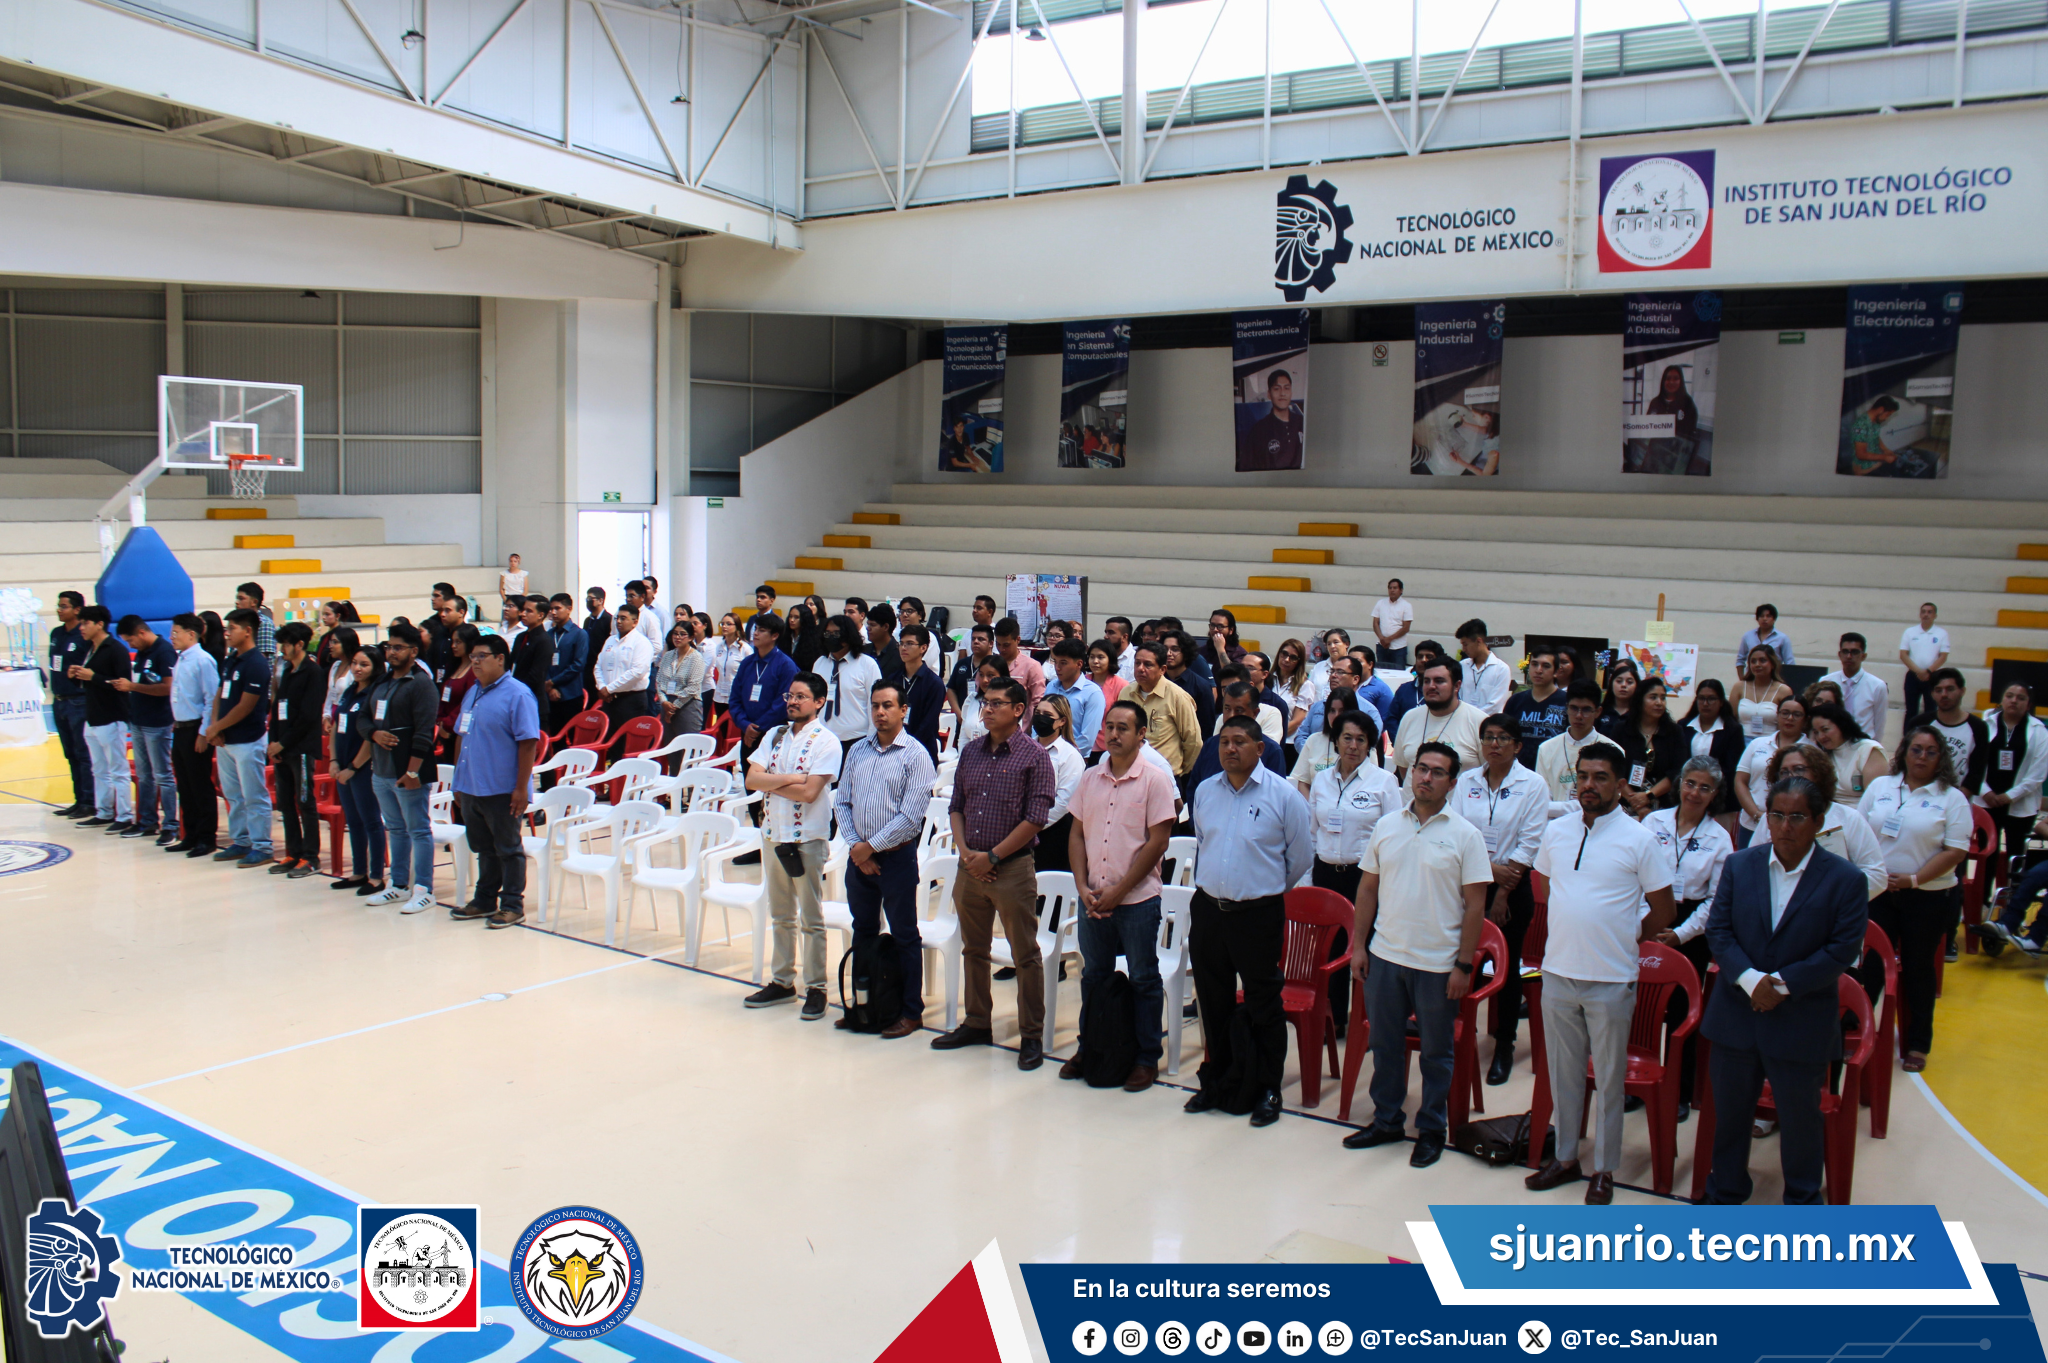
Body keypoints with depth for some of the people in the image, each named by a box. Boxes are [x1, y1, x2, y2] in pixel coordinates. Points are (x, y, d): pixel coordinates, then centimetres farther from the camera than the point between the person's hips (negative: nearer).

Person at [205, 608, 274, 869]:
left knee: (254, 797, -2)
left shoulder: (256, 664, -15)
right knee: (234, 796, 15)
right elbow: (219, 695, 13)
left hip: (247, 741, -9)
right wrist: (214, 726, -2)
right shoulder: (229, 662, 12)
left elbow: (246, 706, -17)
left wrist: (217, 728, -10)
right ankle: (240, 842, 24)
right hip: (225, 741, 9)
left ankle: (261, 847, 4)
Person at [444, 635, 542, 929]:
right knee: (484, 848, 17)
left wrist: (521, 788, -20)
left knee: (508, 849, 3)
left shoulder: (518, 695, -12)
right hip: (471, 789, 7)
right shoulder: (472, 693, 12)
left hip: (502, 791, -7)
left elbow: (528, 743, -16)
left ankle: (513, 906, 11)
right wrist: (458, 781, 15)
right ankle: (485, 900, 28)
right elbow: (461, 736, 19)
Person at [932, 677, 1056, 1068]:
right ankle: (977, 1024, 28)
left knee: (1025, 955, 1)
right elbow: (956, 806, 13)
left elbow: (1036, 818, -12)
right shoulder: (971, 752, 10)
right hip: (970, 866, 6)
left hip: (1013, 866, -6)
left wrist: (992, 857, -13)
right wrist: (965, 851, -3)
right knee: (973, 949, 15)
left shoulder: (1034, 756, -7)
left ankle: (1031, 1036, 10)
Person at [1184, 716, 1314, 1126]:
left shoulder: (1283, 795, -8)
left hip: (1259, 913, -4)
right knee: (1213, 1002, 14)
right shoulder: (1204, 791, 6)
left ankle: (1267, 1090, 16)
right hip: (1208, 909, 5)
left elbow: (1301, 857, 1)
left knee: (1263, 1005, 5)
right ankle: (1215, 1081, 29)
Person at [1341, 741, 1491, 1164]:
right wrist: (1358, 945, 5)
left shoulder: (1465, 836, -6)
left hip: (1437, 964, -3)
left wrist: (1463, 965, -10)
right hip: (1384, 955, 4)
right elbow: (1368, 889, 9)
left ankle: (1432, 1129, 23)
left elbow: (1475, 905, -7)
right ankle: (1386, 1120, 28)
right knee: (1385, 1044, 13)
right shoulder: (1387, 826, 5)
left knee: (1436, 1052, 9)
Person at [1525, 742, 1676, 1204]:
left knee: (1609, 1078, 7)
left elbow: (1663, 912, -2)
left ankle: (1604, 1170, 18)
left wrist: (1621, 939, 3)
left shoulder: (1638, 839, -8)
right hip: (1558, 974, 4)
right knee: (1563, 1073, 14)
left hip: (1610, 980, -4)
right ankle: (1565, 1156, 28)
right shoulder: (1555, 832, 4)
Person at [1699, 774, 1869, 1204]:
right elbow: (1717, 929, -2)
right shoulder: (1739, 865, 1)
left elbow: (1843, 949, -12)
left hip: (1802, 1023, -3)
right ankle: (1725, 1192, 33)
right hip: (1737, 1014, 3)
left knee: (1800, 1116, 12)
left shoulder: (1844, 879, -8)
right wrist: (1749, 979, -18)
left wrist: (1783, 984, -19)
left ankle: (1802, 1200, 31)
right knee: (1729, 1109, 15)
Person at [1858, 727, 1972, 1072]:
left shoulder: (1952, 798, -3)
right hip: (1878, 892, 2)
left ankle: (1918, 1044, 19)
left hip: (1926, 897, -2)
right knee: (1870, 964, 5)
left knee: (1918, 969, 8)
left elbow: (1955, 851, -8)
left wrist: (1913, 879, -15)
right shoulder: (1880, 786, 6)